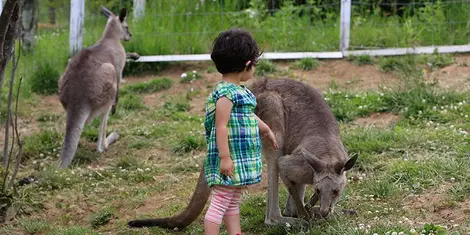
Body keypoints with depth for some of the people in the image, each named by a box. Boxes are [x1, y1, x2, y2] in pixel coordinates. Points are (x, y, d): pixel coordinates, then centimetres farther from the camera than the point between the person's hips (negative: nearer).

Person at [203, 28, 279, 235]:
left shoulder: (240, 91, 13)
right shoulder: (226, 93, -18)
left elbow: (249, 116, 30)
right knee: (219, 204, -7)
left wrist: (266, 130, 44)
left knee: (233, 203, 16)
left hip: (242, 159, 10)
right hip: (230, 159, -10)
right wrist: (224, 157, -23)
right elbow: (221, 126, -21)